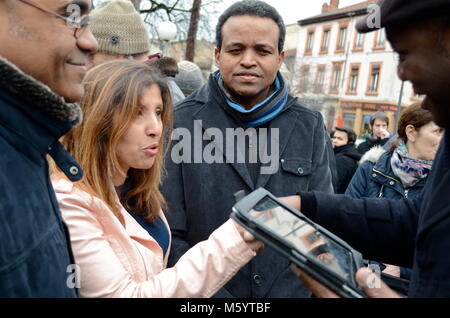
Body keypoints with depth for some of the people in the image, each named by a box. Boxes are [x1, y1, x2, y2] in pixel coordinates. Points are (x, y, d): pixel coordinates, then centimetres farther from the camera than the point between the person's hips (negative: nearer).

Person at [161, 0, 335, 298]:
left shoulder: (311, 127, -3)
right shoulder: (181, 122, -11)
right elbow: (168, 234, -11)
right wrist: (211, 296, -17)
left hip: (292, 290, 2)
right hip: (200, 295, -1)